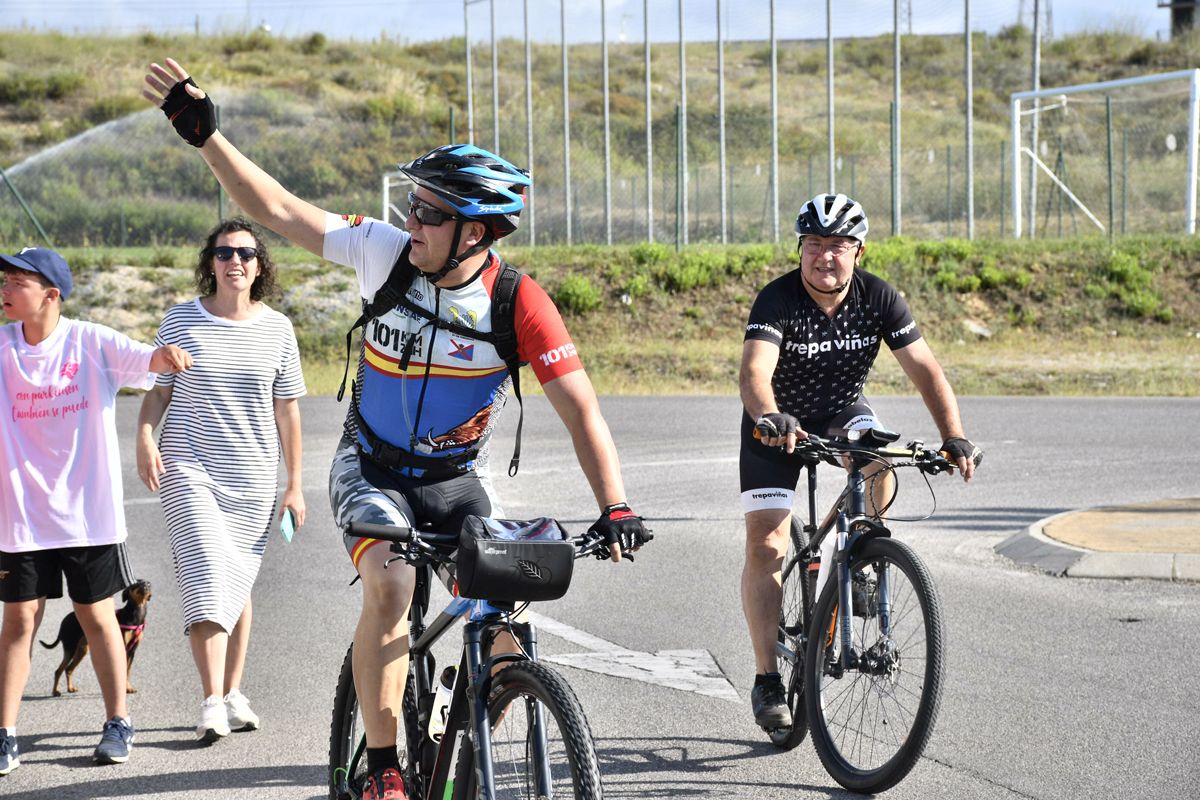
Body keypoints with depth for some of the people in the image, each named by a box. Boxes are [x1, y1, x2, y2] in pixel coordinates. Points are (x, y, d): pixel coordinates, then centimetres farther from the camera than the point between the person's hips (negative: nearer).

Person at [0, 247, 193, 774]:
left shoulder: (90, 342, -6)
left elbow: (144, 360, -16)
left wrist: (166, 354, -38)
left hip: (88, 509, -1)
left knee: (97, 616, 8)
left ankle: (118, 723, 21)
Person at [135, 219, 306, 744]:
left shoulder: (277, 329, 4)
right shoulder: (181, 320, 1)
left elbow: (287, 410, 8)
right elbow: (158, 389, 5)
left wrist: (295, 484, 8)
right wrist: (145, 436, -14)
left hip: (252, 477, 2)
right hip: (187, 468, -2)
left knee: (238, 584, 7)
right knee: (207, 576, -14)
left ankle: (232, 693, 19)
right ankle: (212, 702, -16)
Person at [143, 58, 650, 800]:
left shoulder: (519, 303, -22)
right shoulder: (386, 250, -16)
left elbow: (581, 409, -24)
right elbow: (280, 210, -10)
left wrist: (615, 507, -34)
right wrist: (206, 135, -15)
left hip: (456, 480, 0)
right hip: (372, 468, 0)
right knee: (391, 586, -27)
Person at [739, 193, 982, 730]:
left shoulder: (879, 298, -18)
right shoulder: (778, 299, -27)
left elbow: (925, 370, -20)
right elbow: (754, 371, -42)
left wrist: (954, 437, -34)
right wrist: (770, 417, -63)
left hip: (843, 412, 2)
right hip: (778, 424, -2)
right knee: (765, 546, -11)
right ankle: (768, 680, -3)